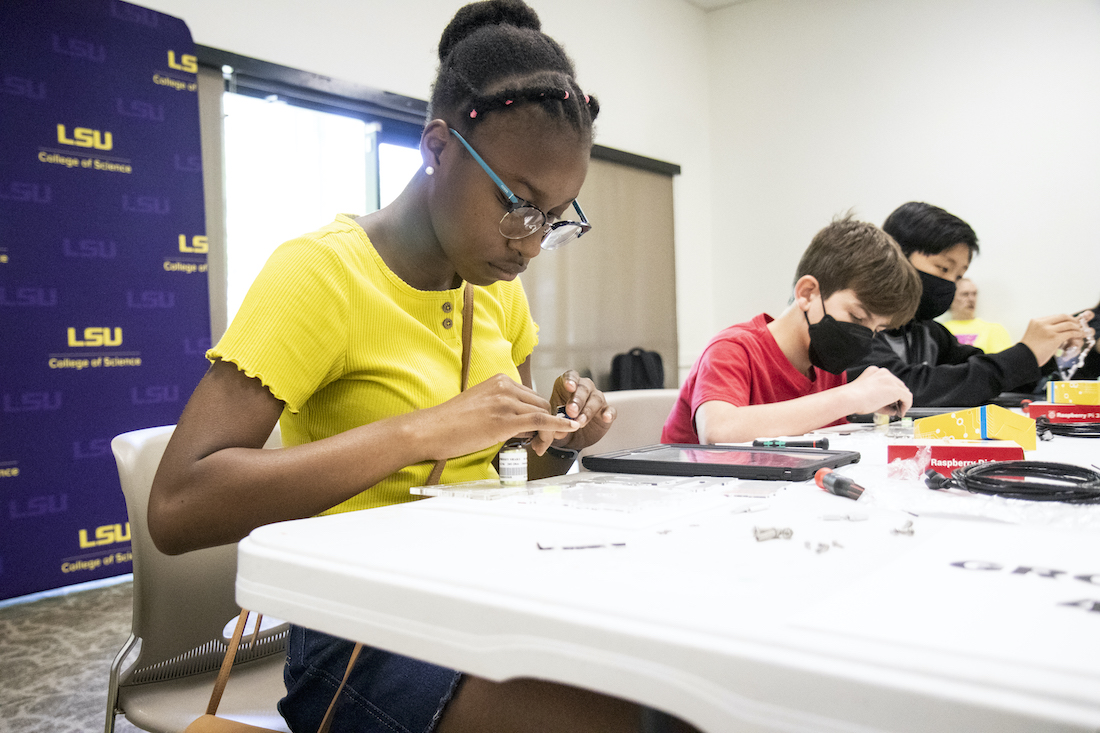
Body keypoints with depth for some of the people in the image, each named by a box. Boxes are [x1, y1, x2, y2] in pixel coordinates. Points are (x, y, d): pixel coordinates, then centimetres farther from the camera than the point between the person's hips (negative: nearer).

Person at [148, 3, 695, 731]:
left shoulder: (499, 286, 7)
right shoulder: (322, 271, -14)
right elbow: (177, 508, -22)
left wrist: (559, 438, -6)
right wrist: (421, 430, -28)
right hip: (365, 634, -6)